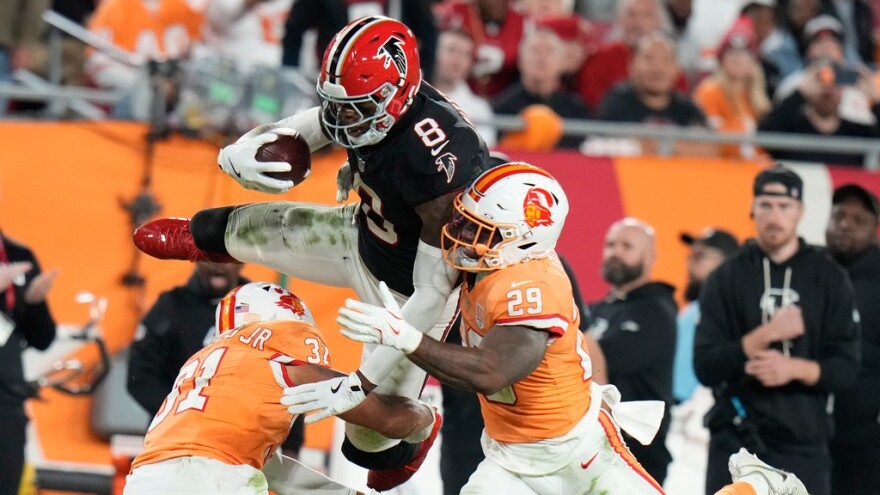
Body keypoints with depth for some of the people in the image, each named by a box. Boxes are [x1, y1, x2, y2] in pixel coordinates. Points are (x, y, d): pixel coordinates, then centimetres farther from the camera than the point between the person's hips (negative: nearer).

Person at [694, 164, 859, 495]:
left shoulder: (829, 279, 6)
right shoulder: (726, 279, 5)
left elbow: (845, 368, 2)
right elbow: (705, 366, -3)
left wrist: (795, 368, -17)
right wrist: (764, 335, -15)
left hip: (804, 443, 0)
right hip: (736, 441, 0)